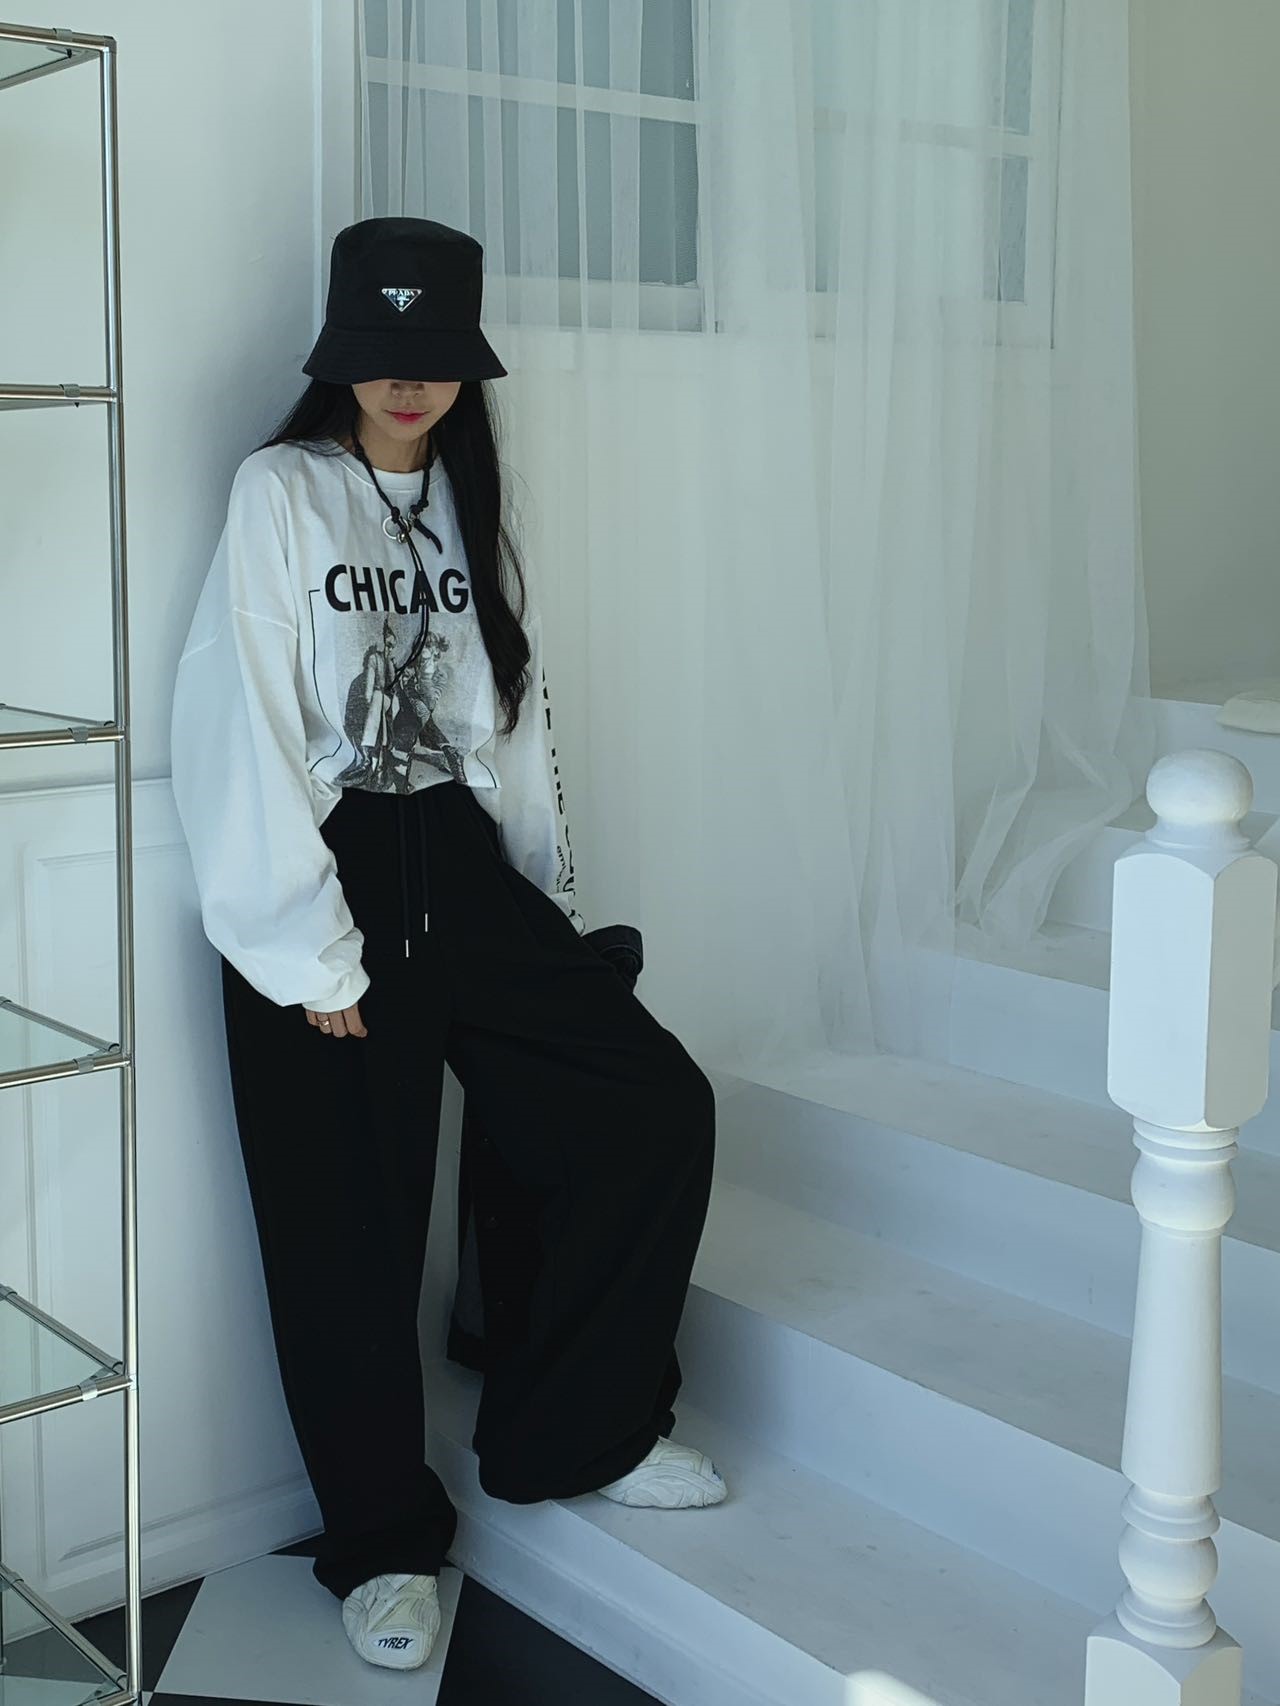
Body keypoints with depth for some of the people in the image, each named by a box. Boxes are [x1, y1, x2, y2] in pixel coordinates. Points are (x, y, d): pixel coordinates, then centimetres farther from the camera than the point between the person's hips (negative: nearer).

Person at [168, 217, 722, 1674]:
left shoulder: (466, 504, 13)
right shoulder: (283, 492, -6)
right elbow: (242, 727, -13)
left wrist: (552, 911, 14)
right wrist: (312, 950, -15)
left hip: (458, 867, 6)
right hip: (331, 885, -5)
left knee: (656, 1110, -2)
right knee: (350, 1232, 3)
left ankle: (573, 1431, 17)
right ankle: (384, 1541, 23)